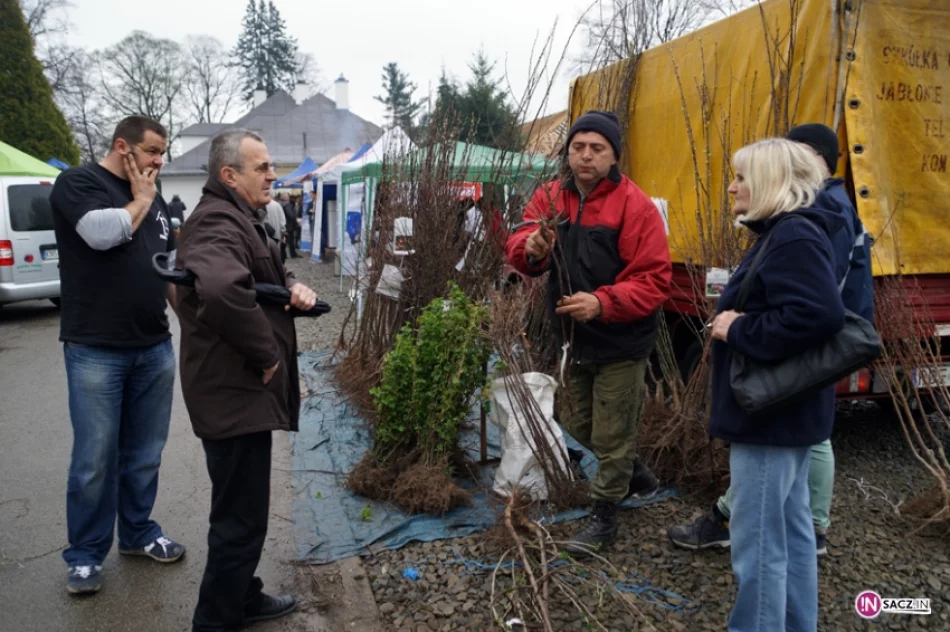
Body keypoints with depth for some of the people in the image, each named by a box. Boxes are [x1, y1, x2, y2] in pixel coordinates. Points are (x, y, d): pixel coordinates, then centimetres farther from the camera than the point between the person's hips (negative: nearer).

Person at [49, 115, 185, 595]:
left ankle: (138, 533, 29)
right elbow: (102, 232, -23)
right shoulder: (77, 182, -4)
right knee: (94, 460, 2)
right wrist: (139, 199, -6)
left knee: (144, 455, 13)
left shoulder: (154, 199, 15)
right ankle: (84, 555, 18)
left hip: (155, 348, 6)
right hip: (96, 351, -6)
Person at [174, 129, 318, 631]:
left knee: (242, 509, 23)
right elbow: (223, 290, -40)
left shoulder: (239, 218, 16)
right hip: (234, 392, -11)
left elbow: (265, 276, 27)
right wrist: (266, 354, -26)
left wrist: (293, 286, 2)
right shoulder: (218, 223, -20)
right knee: (240, 517, -1)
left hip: (242, 388, 11)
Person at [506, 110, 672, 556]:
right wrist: (531, 248, -32)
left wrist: (603, 303, -33)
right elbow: (519, 249, -8)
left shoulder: (634, 206, -17)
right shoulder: (551, 197, 1)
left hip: (620, 344, -7)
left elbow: (655, 280, -20)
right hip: (575, 339, 7)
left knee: (611, 435, 7)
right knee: (580, 430, 23)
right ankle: (634, 477, 48)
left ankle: (604, 516, 27)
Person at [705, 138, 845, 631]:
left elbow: (819, 315, -31)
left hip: (770, 414, -11)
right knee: (791, 533, 19)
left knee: (758, 545, -1)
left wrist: (738, 331, -21)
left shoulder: (794, 237, -18)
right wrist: (737, 324, 1)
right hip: (782, 411, 11)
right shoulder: (783, 234, 14)